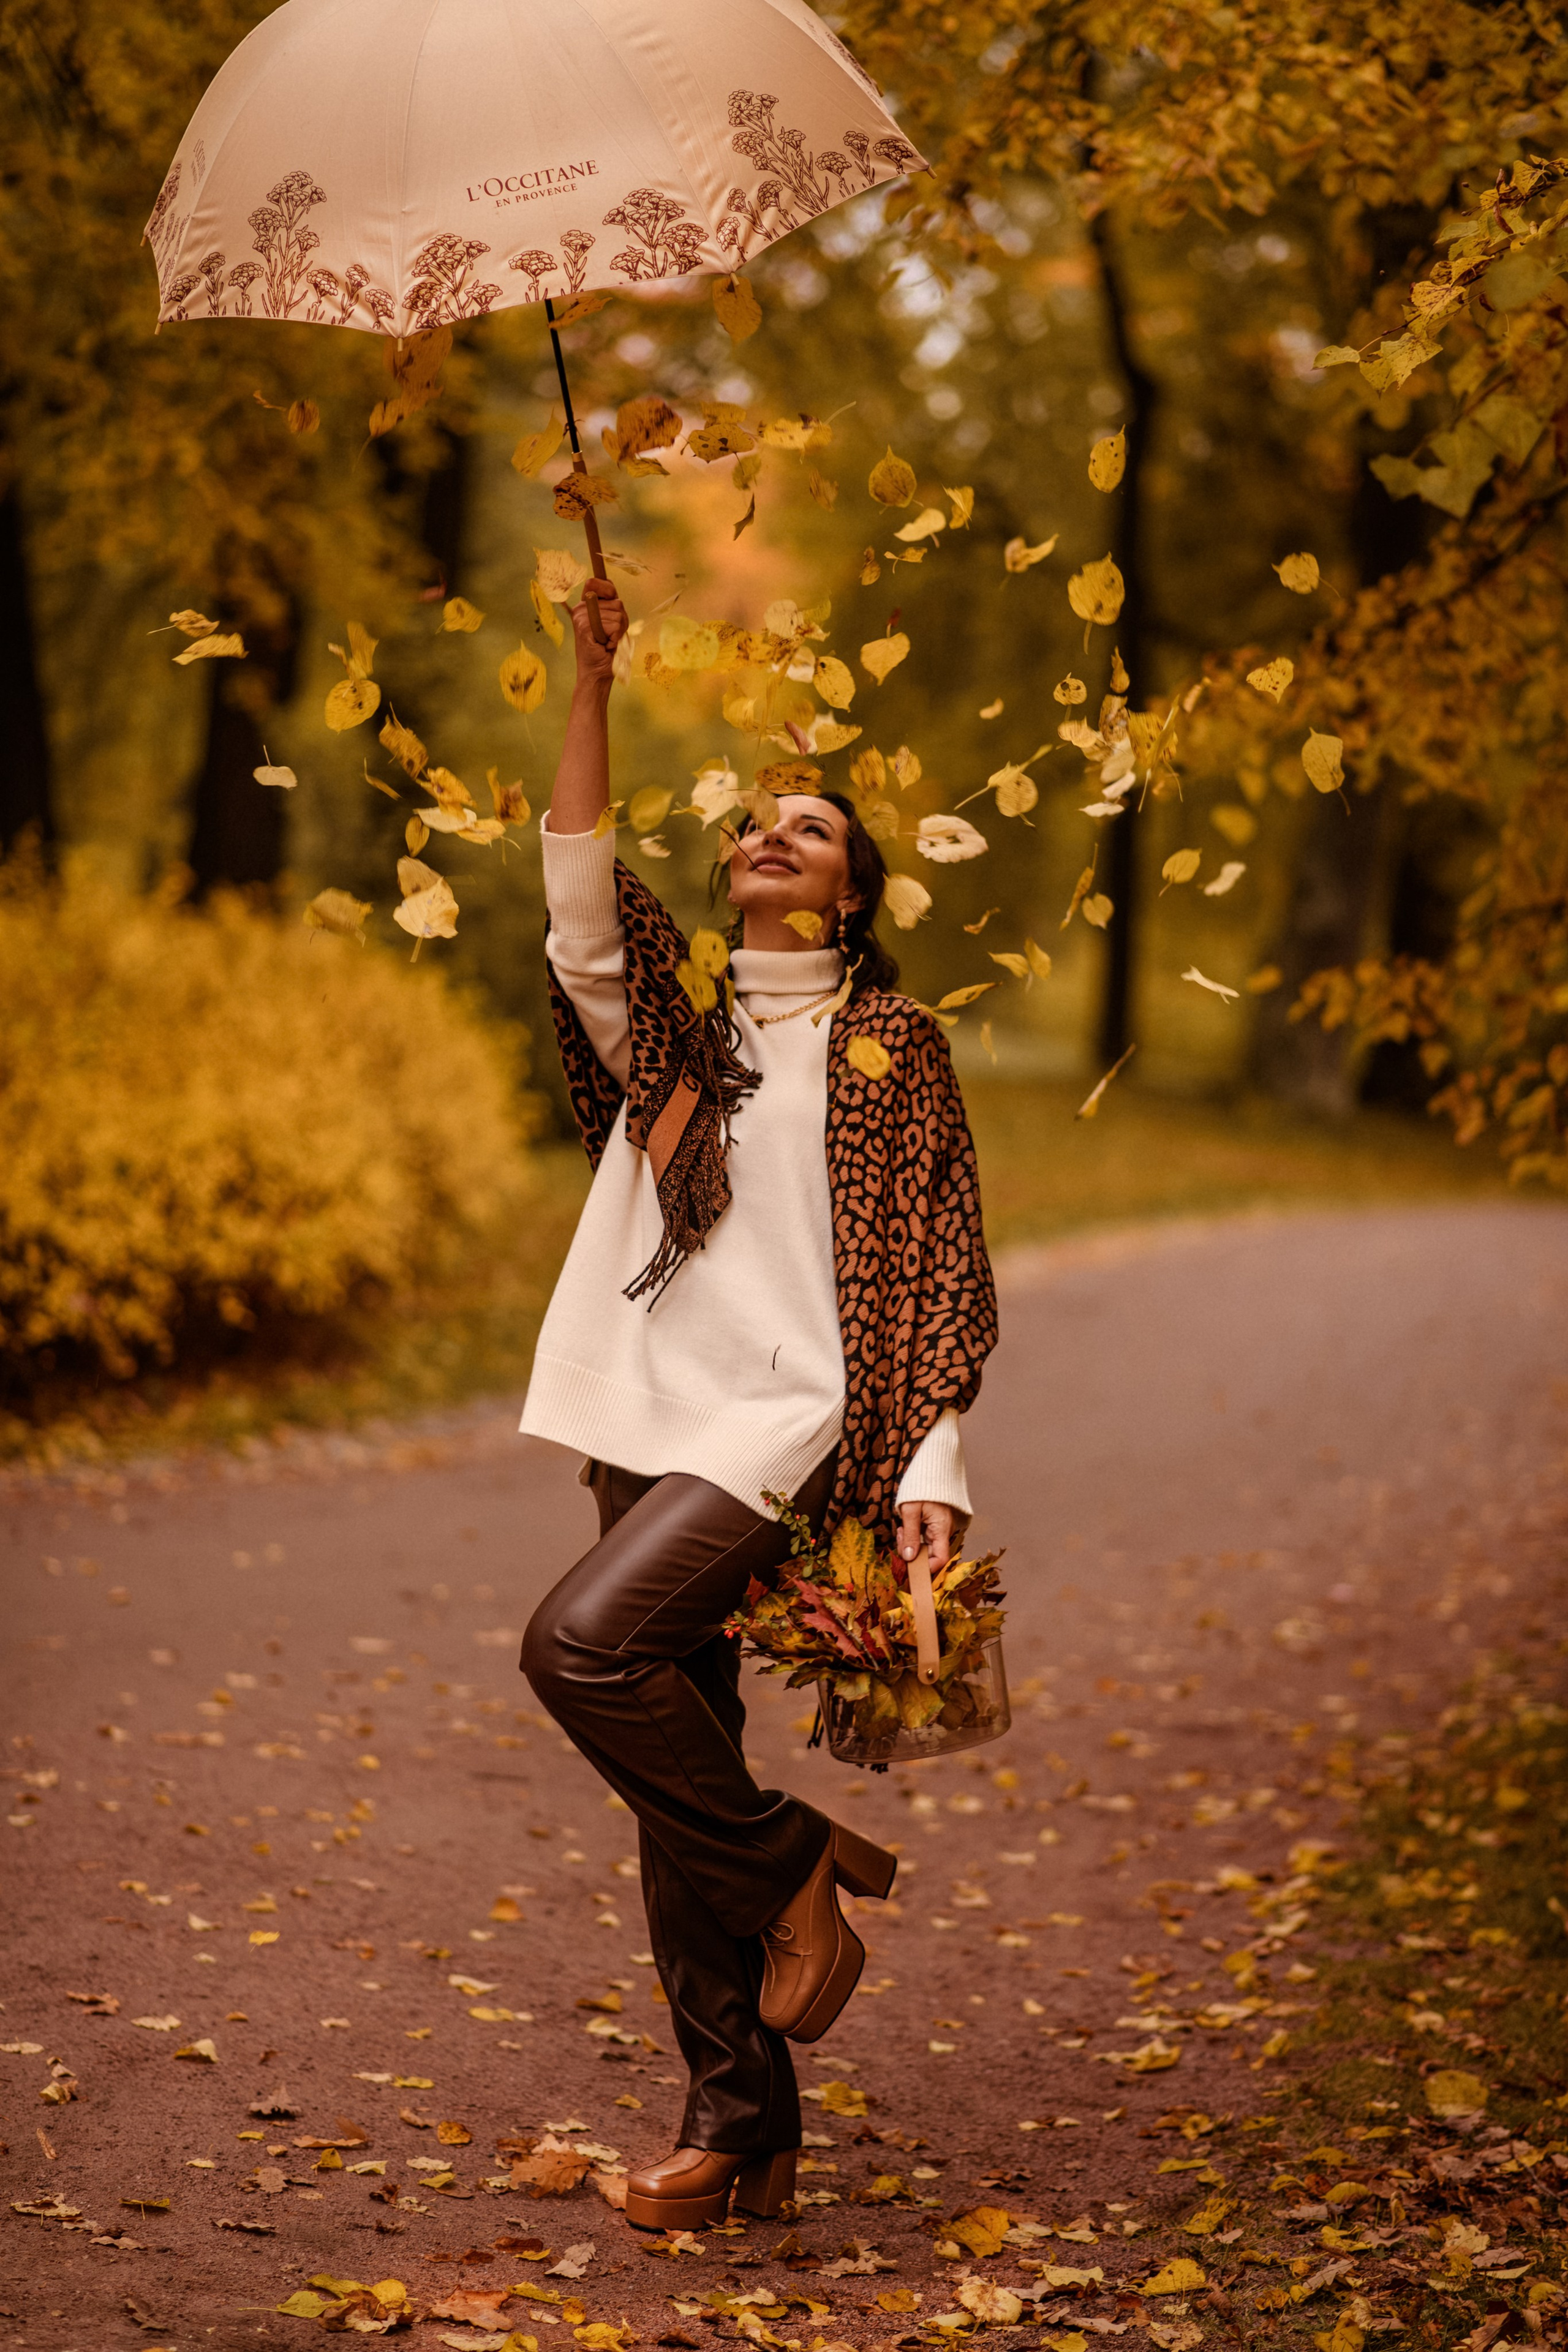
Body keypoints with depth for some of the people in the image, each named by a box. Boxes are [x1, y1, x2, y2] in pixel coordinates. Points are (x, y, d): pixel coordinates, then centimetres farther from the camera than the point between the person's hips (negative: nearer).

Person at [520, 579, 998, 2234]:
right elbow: (578, 891, -2)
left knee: (582, 1642, -26)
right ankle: (741, 2118, 12)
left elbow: (942, 1260, 0)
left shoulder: (889, 1041, 5)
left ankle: (796, 1864, -4)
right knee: (677, 1770, 4)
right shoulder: (675, 1015, 16)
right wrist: (594, 681, -7)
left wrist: (932, 1459, -10)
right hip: (652, 1423, 5)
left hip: (789, 1417, -5)